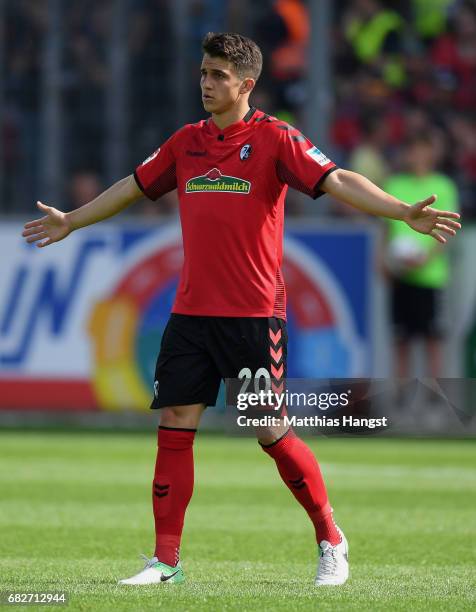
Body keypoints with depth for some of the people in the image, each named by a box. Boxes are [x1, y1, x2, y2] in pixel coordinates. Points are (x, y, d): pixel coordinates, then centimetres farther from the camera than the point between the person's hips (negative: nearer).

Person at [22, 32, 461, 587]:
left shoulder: (273, 139, -5)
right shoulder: (186, 141, 11)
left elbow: (336, 181, -16)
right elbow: (135, 186, 26)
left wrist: (403, 212, -30)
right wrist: (71, 221, 37)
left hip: (254, 315, -5)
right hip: (190, 313, 5)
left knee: (272, 432, -4)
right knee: (174, 429, 0)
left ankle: (331, 541, 14)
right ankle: (165, 560, 6)